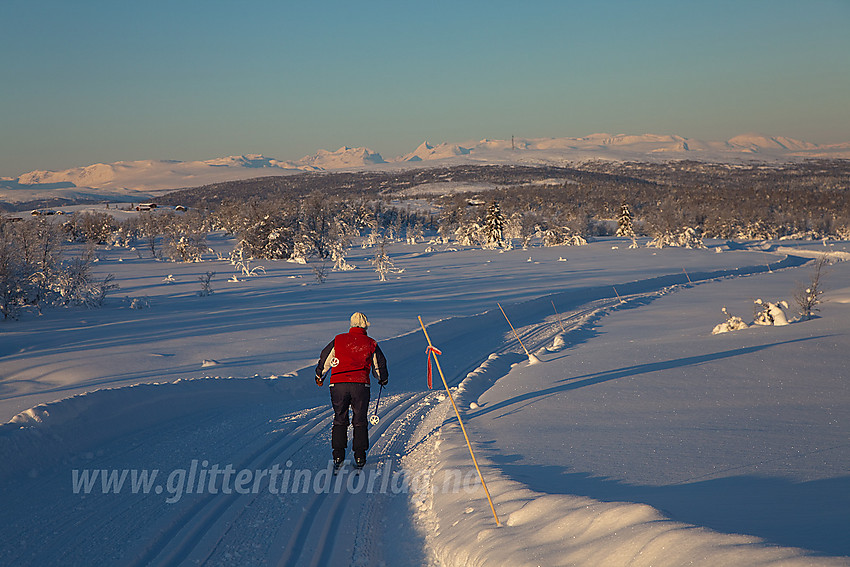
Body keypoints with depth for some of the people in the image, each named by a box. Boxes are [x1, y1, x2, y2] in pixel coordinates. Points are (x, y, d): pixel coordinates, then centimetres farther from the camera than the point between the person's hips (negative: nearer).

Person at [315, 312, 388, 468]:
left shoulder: (338, 340, 8)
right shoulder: (371, 344, 8)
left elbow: (325, 359, 15)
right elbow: (380, 364, 18)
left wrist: (319, 375, 33)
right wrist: (383, 379, 39)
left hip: (338, 384, 1)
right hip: (360, 385, -1)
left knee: (340, 420, 12)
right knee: (360, 421, 10)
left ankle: (338, 455, 7)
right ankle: (359, 456, 7)